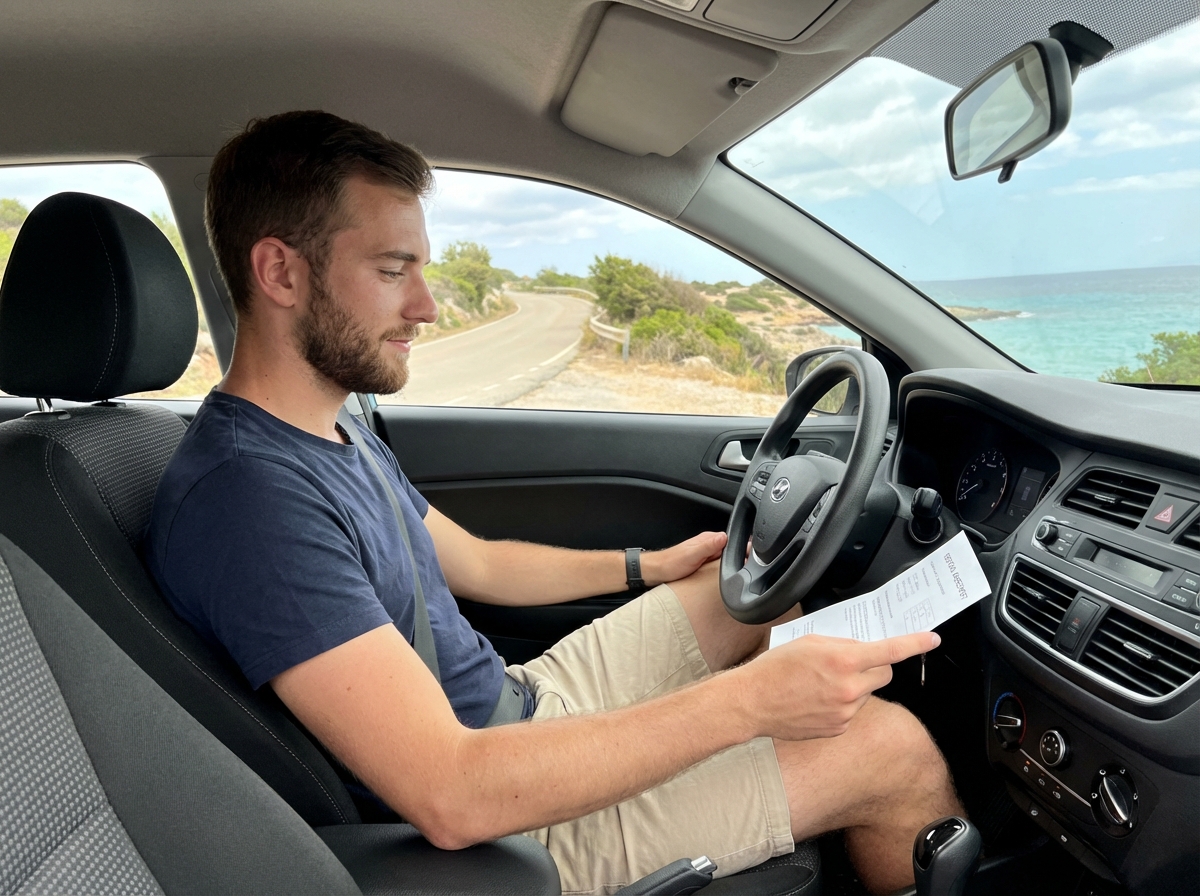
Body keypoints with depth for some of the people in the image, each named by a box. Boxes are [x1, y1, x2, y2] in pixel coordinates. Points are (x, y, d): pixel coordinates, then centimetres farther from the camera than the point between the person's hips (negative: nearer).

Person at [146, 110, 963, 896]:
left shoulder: (333, 434, 5)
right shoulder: (246, 494, -28)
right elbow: (453, 797, -33)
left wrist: (651, 566, 18)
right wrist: (748, 699, -31)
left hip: (519, 704, 9)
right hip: (511, 817, -9)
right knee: (892, 749, -9)